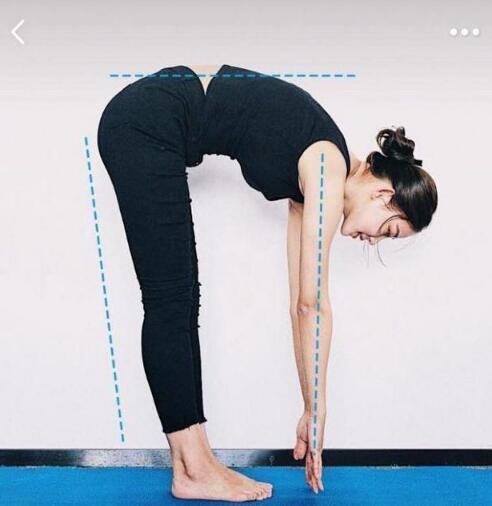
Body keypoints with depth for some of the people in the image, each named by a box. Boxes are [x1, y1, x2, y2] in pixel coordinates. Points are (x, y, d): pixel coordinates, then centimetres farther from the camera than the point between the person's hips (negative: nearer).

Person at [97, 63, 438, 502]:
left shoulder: (309, 178, 11)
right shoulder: (330, 171, -12)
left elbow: (303, 303, 10)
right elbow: (312, 304, -14)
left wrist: (311, 412, 14)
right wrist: (316, 411, -4)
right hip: (146, 123, -9)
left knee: (181, 300, 3)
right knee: (172, 301, -9)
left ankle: (194, 462, 10)